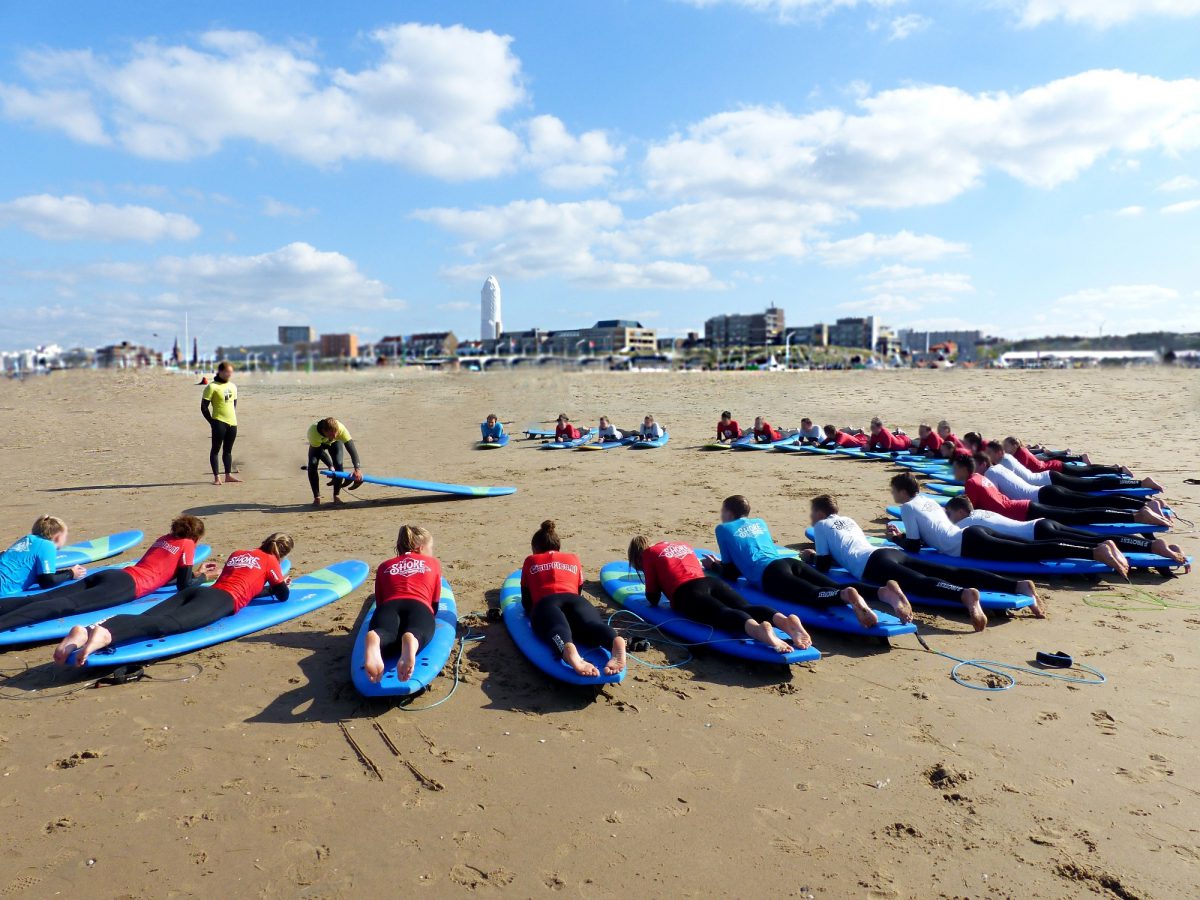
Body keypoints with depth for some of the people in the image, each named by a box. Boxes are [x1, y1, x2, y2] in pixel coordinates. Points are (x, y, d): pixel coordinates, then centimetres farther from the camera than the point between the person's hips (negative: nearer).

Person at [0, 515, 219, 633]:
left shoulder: (164, 539, 33)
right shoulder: (187, 544, 9)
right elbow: (183, 586, 5)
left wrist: (197, 571, 42)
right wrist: (202, 576, 24)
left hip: (111, 574, 8)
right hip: (127, 585, -8)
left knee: (44, 598, -10)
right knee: (65, 605, -30)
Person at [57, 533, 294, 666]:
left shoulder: (236, 553, 38)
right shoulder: (270, 561, 19)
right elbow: (283, 596, 17)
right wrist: (278, 585, 41)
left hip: (197, 591, 7)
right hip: (223, 599, -7)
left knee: (146, 619, -19)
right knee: (168, 623, -32)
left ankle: (86, 632, -47)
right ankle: (106, 633, -61)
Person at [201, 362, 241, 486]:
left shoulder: (233, 386, 14)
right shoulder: (212, 387, -6)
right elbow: (204, 407, -7)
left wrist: (233, 418, 16)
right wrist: (212, 422, -8)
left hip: (232, 423, 6)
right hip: (219, 423, -6)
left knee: (228, 450, 12)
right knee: (216, 449, 0)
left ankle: (228, 475, 19)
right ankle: (216, 477, 3)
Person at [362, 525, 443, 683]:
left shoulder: (384, 566, 35)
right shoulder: (433, 562, 32)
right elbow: (435, 604, 36)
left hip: (389, 606, 2)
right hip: (419, 607, -2)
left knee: (385, 633, -27)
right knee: (415, 633, -31)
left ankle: (373, 641, -66)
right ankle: (410, 643, -70)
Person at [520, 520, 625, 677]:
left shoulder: (530, 561, 31)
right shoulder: (573, 559, 35)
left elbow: (526, 601, 33)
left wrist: (533, 612, 53)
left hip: (545, 603, -1)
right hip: (573, 599, 2)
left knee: (557, 628, -33)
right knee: (591, 623, -28)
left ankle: (569, 651, -71)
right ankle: (616, 641, -65)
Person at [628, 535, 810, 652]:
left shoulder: (649, 553, 19)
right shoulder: (683, 545, 38)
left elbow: (652, 597, 17)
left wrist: (652, 597, 38)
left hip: (686, 593, -6)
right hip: (712, 581, 6)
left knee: (723, 613, -30)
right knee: (745, 608, -18)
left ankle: (758, 629, -63)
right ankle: (784, 620, -49)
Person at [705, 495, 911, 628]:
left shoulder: (723, 529, 21)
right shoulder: (760, 522, 37)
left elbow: (730, 572, 17)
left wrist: (713, 565, 40)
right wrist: (720, 564, 56)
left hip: (769, 572, -6)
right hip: (792, 561, 6)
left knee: (813, 594, -32)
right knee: (837, 588, -16)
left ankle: (847, 596, -63)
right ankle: (884, 590, -42)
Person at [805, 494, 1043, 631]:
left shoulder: (821, 526, 16)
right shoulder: (848, 520, 36)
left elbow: (824, 566, 13)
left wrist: (814, 557, 33)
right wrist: (817, 554, 52)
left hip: (874, 563, -7)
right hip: (893, 552, 7)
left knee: (919, 582, -33)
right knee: (952, 572, -10)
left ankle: (965, 594, -64)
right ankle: (1019, 585, -24)